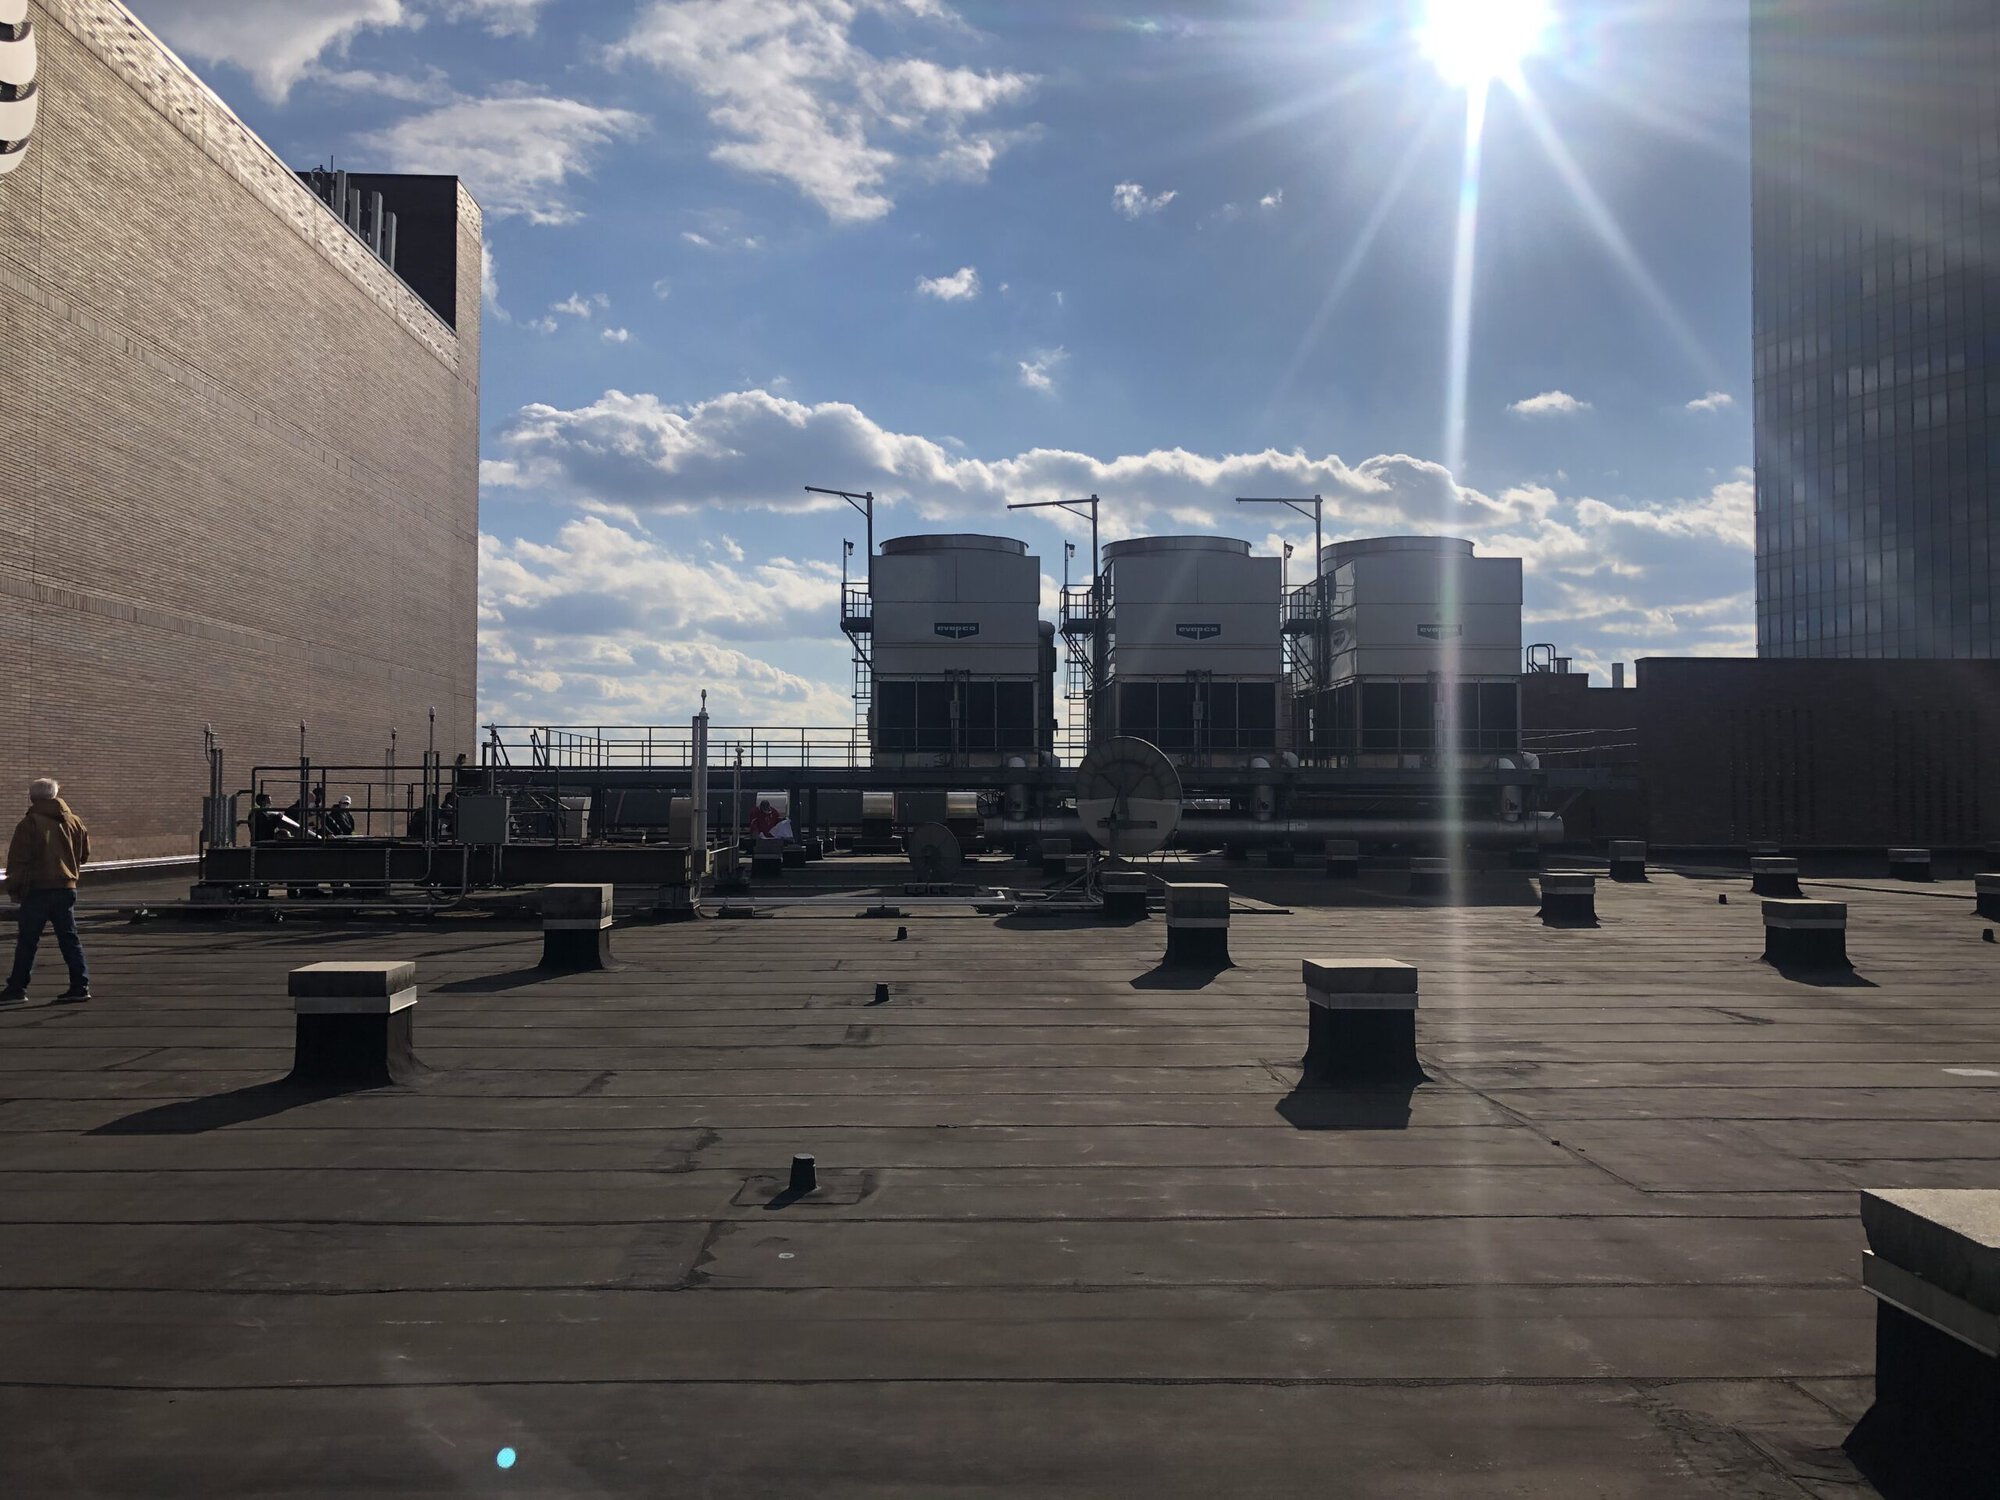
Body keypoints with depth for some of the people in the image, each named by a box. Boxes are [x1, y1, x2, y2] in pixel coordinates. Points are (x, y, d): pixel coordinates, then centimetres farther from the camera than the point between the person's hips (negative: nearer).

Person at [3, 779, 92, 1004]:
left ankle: (17, 988, 8)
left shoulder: (30, 823, -8)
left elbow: (18, 859, -7)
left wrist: (14, 888, 1)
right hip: (67, 888, 4)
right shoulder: (75, 822, 6)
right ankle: (80, 985, 5)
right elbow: (84, 855, 14)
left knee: (27, 941, 4)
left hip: (37, 890, -4)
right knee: (69, 939, 8)